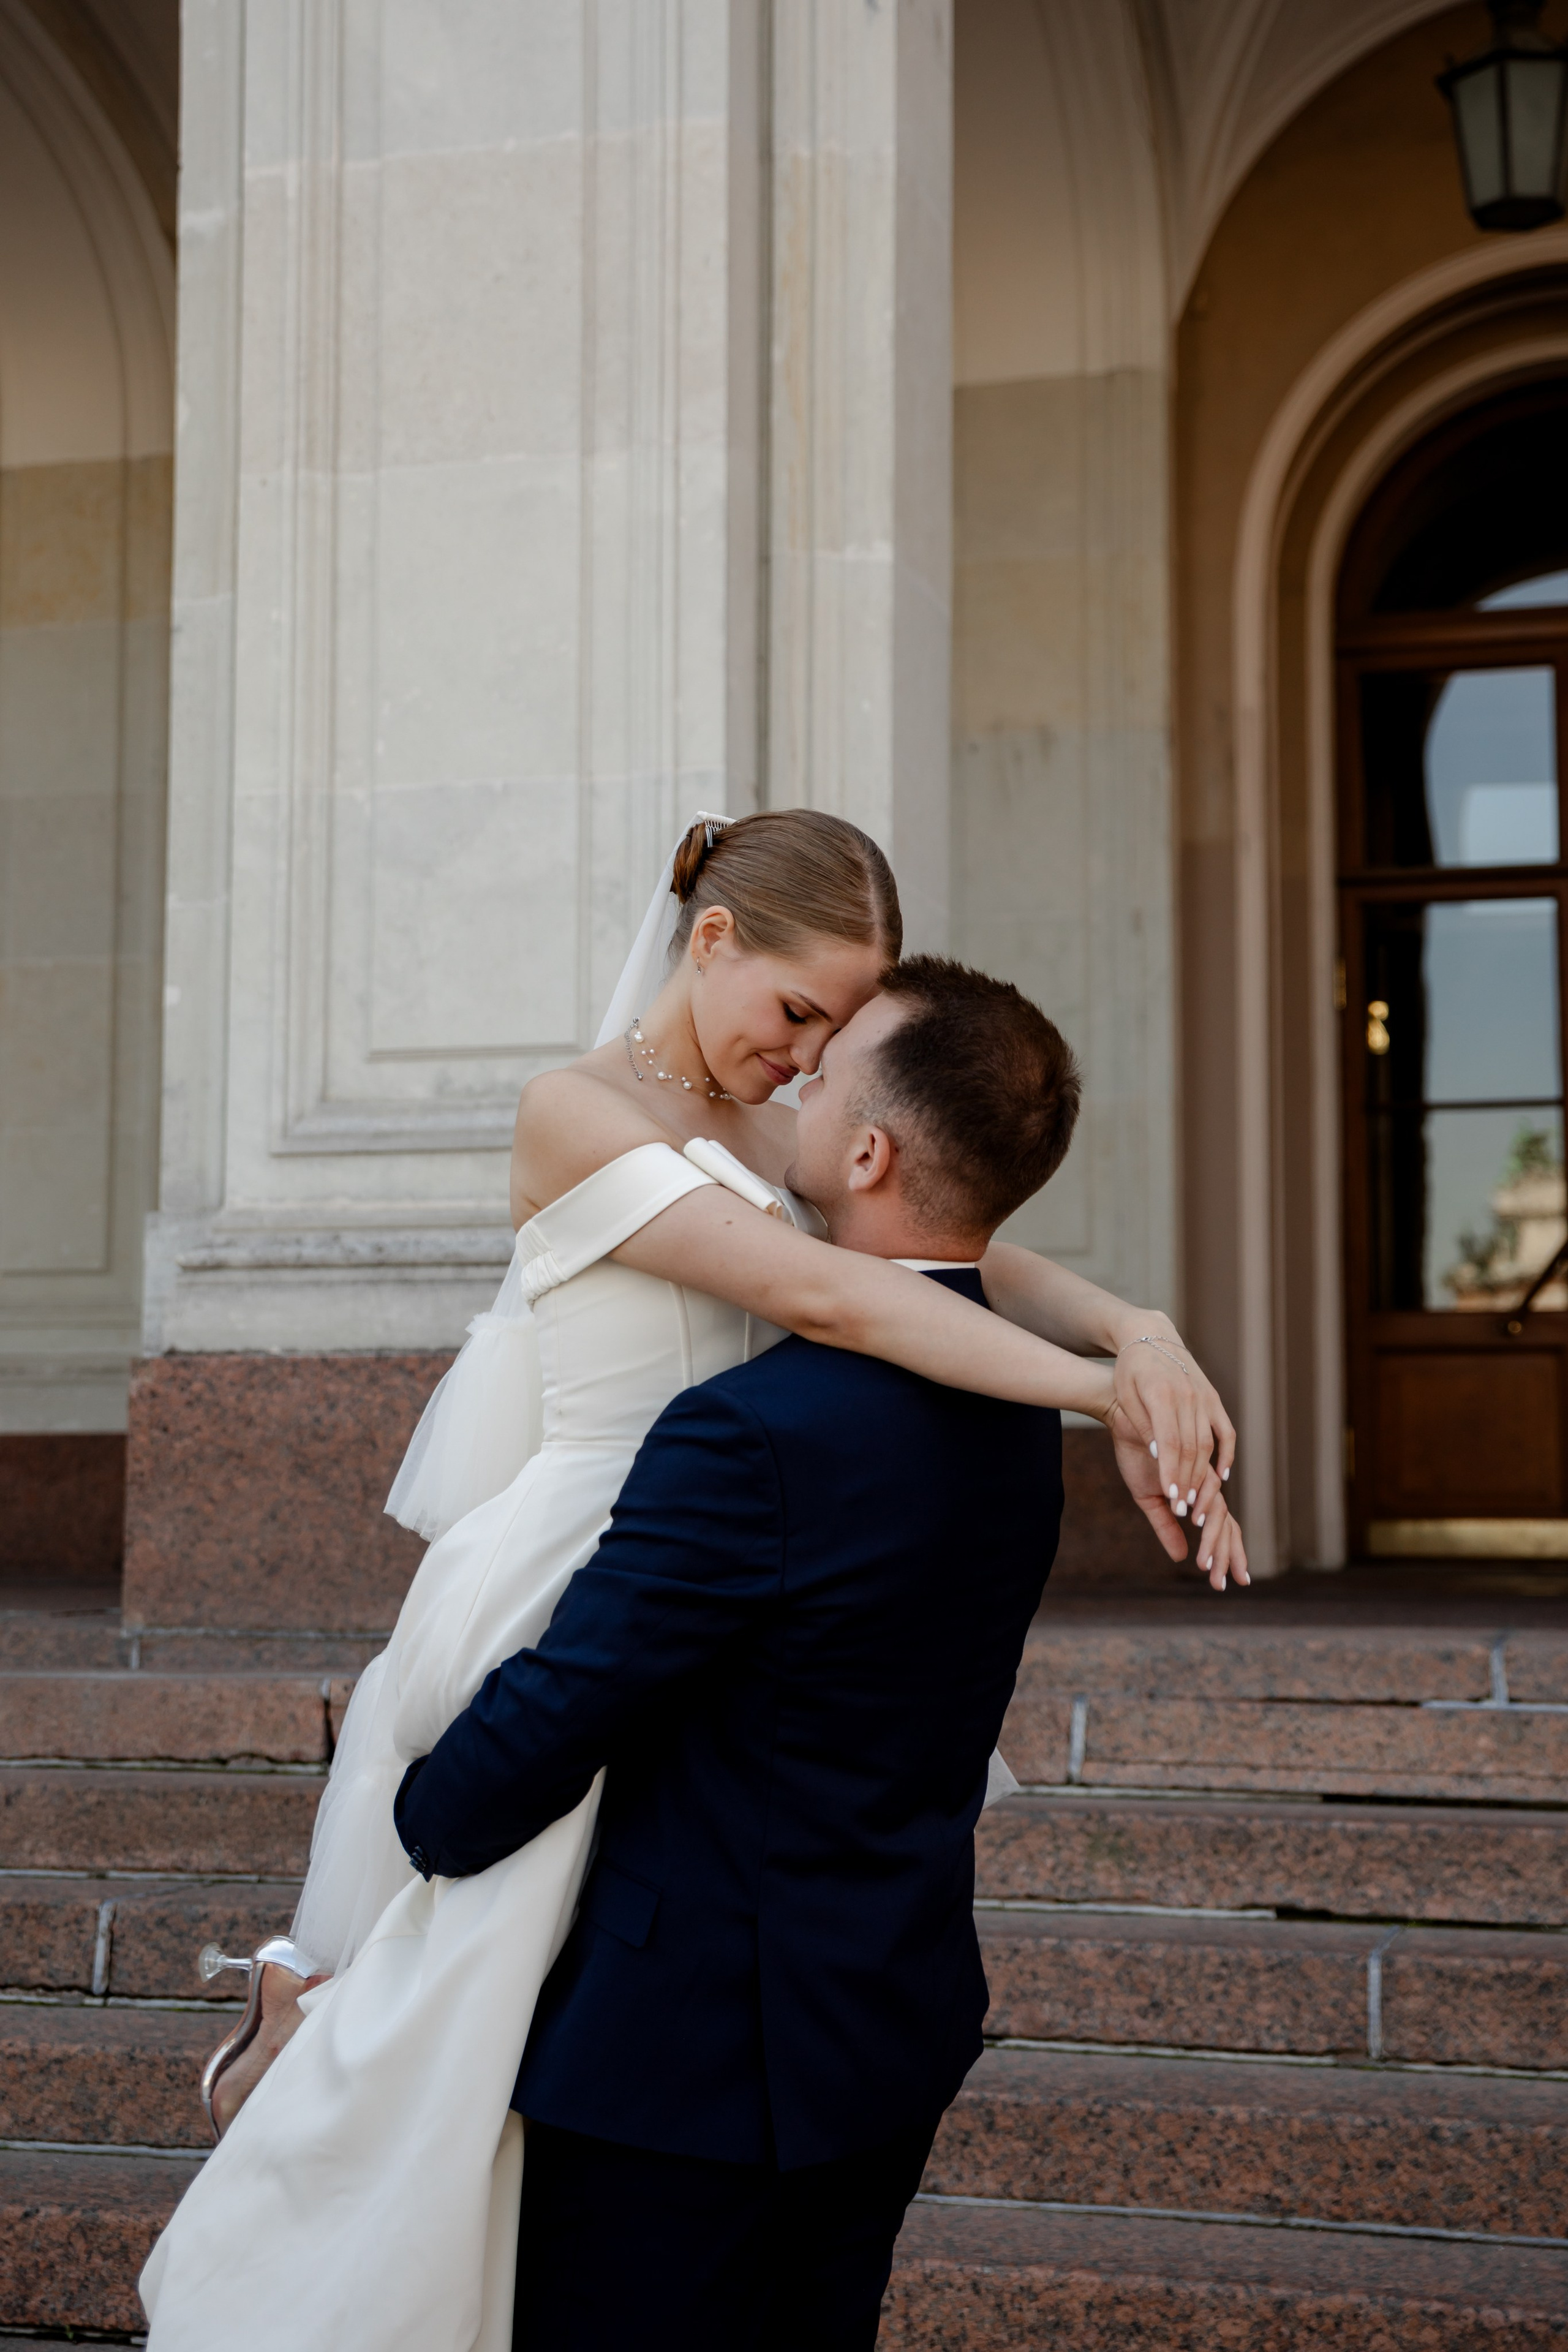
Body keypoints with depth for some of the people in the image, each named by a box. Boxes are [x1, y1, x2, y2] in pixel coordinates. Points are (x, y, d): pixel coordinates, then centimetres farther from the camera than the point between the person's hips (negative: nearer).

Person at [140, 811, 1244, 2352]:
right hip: (556, 1598, -7)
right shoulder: (576, 1114, -15)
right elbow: (825, 1298, -25)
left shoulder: (774, 1135, 7)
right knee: (454, 1994, 3)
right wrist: (1103, 1395, -26)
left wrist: (1136, 1330, -23)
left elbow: (971, 1259, -1)